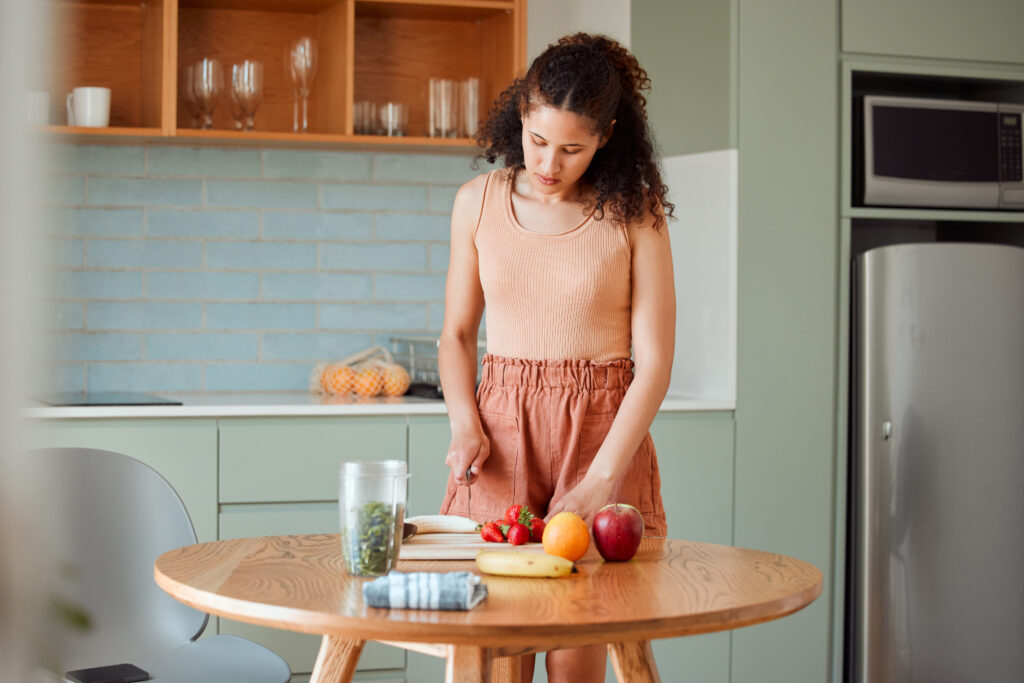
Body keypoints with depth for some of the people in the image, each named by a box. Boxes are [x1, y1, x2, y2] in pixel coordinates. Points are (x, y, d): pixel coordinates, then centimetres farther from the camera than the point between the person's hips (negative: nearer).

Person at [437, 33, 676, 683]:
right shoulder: (480, 201, 5)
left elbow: (655, 361, -7)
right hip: (503, 429, 2)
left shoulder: (633, 212, -4)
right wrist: (466, 426, -3)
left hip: (603, 432, -2)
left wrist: (599, 480, -15)